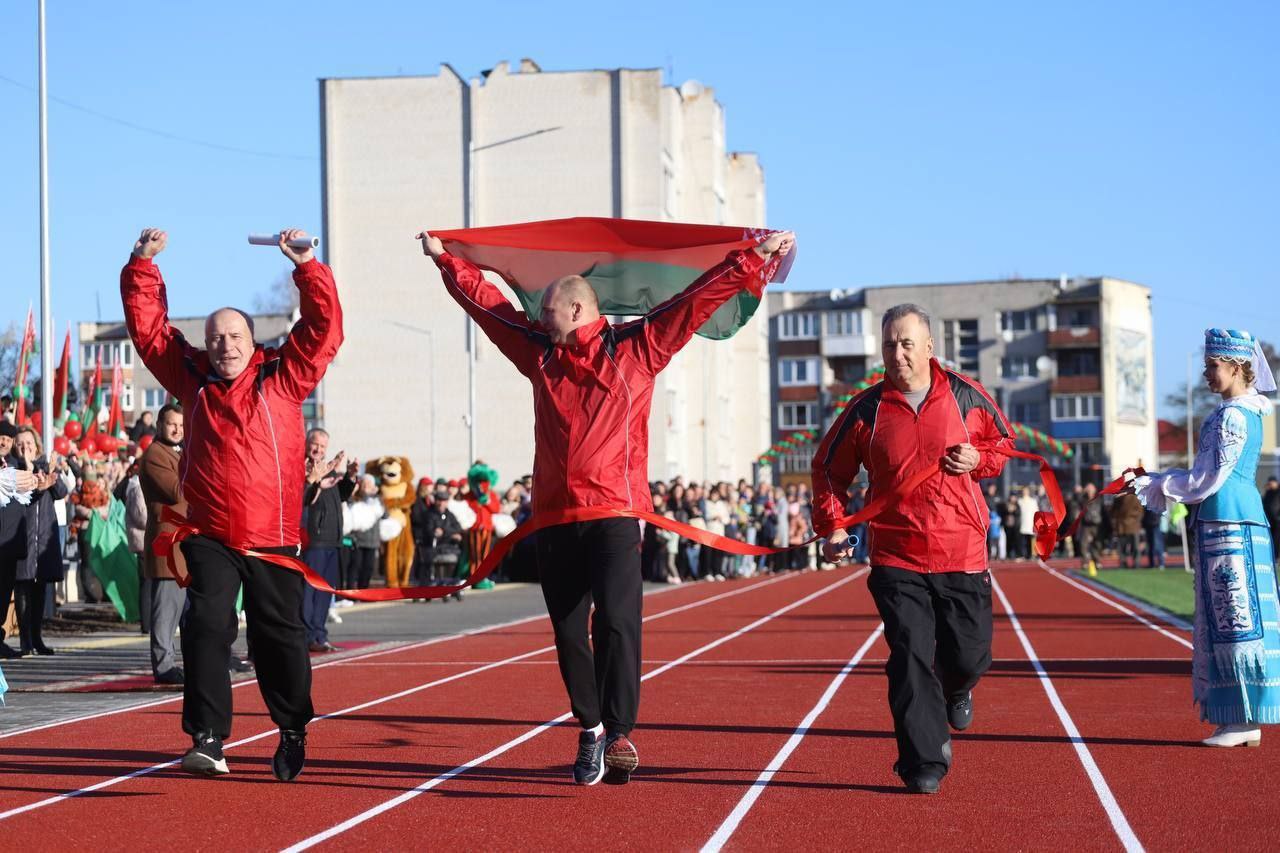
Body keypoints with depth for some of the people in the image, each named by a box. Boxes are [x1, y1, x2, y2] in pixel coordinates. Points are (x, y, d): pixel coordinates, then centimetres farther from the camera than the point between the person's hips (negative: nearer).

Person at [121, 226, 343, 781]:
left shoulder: (283, 378, 3)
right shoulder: (192, 378, 8)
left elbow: (323, 328, -4)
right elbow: (148, 325, 11)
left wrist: (306, 267, -10)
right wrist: (142, 265, 5)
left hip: (274, 537, -1)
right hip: (210, 537, 1)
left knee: (279, 636, 8)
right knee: (206, 629, -11)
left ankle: (293, 733, 24)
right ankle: (208, 741, -9)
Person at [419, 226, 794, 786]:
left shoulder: (635, 348, 5)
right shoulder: (540, 353, 16)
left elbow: (699, 299, 3)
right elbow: (485, 300, 25)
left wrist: (751, 259, -1)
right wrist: (444, 258, 32)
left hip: (614, 513, -4)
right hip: (553, 517, 4)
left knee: (616, 624, -15)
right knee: (569, 633, 6)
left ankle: (619, 733, -10)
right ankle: (590, 729, 18)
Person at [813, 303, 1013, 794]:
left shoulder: (966, 397, 0)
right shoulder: (866, 410, -1)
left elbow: (1004, 439, 16)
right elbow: (828, 468, 11)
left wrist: (979, 459, -6)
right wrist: (832, 526, 1)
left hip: (963, 555, 1)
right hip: (896, 560, -1)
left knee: (969, 657, 9)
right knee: (910, 660, -10)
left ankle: (956, 690, 46)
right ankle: (924, 763, -2)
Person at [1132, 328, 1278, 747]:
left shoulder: (1232, 416, -14)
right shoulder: (1244, 412, 16)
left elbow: (1206, 481, -14)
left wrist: (1149, 486, -5)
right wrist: (1152, 482, 18)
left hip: (1229, 524, -10)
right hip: (1231, 521, 10)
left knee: (1235, 621, -7)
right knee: (1224, 622, 11)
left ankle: (1244, 722, -5)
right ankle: (1242, 722, 13)